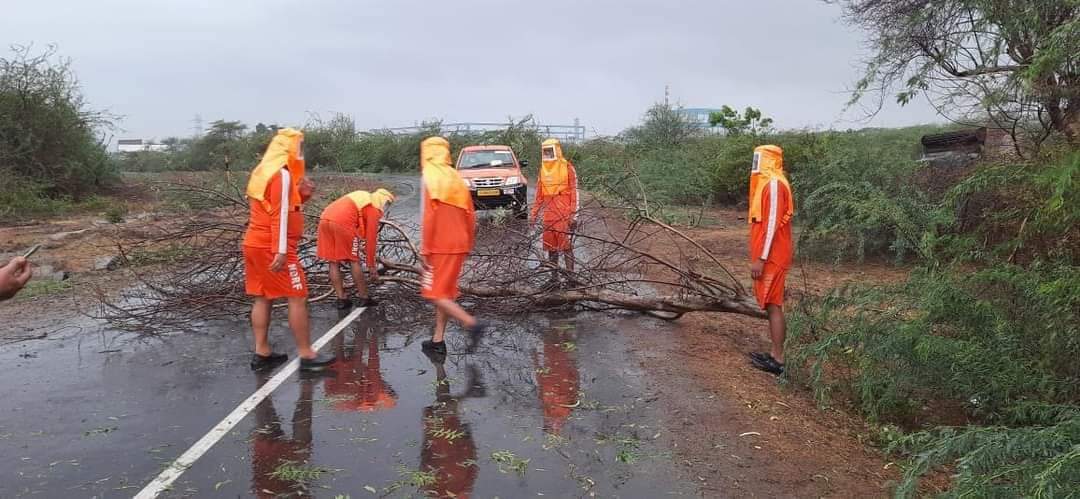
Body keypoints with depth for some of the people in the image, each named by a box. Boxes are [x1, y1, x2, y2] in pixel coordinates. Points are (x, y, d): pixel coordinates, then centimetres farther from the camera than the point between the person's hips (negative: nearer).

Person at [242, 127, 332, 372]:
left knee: (263, 298, 11)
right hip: (271, 247, -10)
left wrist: (301, 194, 4)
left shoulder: (263, 171, 16)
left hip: (254, 244, 10)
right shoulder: (282, 174, -14)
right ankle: (307, 355, -2)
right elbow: (280, 214, -20)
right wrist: (281, 251, -22)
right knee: (297, 297, -4)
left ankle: (262, 354, 15)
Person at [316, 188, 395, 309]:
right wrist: (371, 266, 15)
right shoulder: (374, 210, 10)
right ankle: (363, 298, 15)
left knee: (333, 262, 13)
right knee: (353, 261, 8)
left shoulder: (362, 197, 32)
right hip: (343, 223, -7)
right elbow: (371, 239, 9)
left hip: (324, 219, 7)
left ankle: (341, 299, 15)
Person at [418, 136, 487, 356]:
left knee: (434, 293, -2)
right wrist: (467, 246, 20)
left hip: (440, 247, -7)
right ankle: (438, 340, 16)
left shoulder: (429, 176, -8)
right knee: (444, 292, 14)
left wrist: (424, 250, -13)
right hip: (459, 246, 7)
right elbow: (470, 216, 13)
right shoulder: (456, 178, 12)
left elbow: (427, 216, -15)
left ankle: (472, 324, -15)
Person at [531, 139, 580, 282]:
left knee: (566, 244, -8)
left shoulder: (567, 167, -3)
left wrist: (574, 215, -12)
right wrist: (534, 213, 15)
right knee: (551, 246, 8)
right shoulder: (543, 169, 15)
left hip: (564, 213, -6)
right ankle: (554, 275, 15)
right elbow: (539, 194, 19)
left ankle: (570, 274, -3)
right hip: (548, 213, 6)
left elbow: (574, 192, -6)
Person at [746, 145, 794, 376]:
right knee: (772, 305, 12)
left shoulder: (774, 184, -15)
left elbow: (773, 223, -20)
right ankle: (776, 353, 17)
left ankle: (777, 360, -3)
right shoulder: (767, 183, 15)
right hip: (769, 256, 10)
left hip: (771, 257, -10)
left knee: (773, 305, -7)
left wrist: (761, 259, -21)